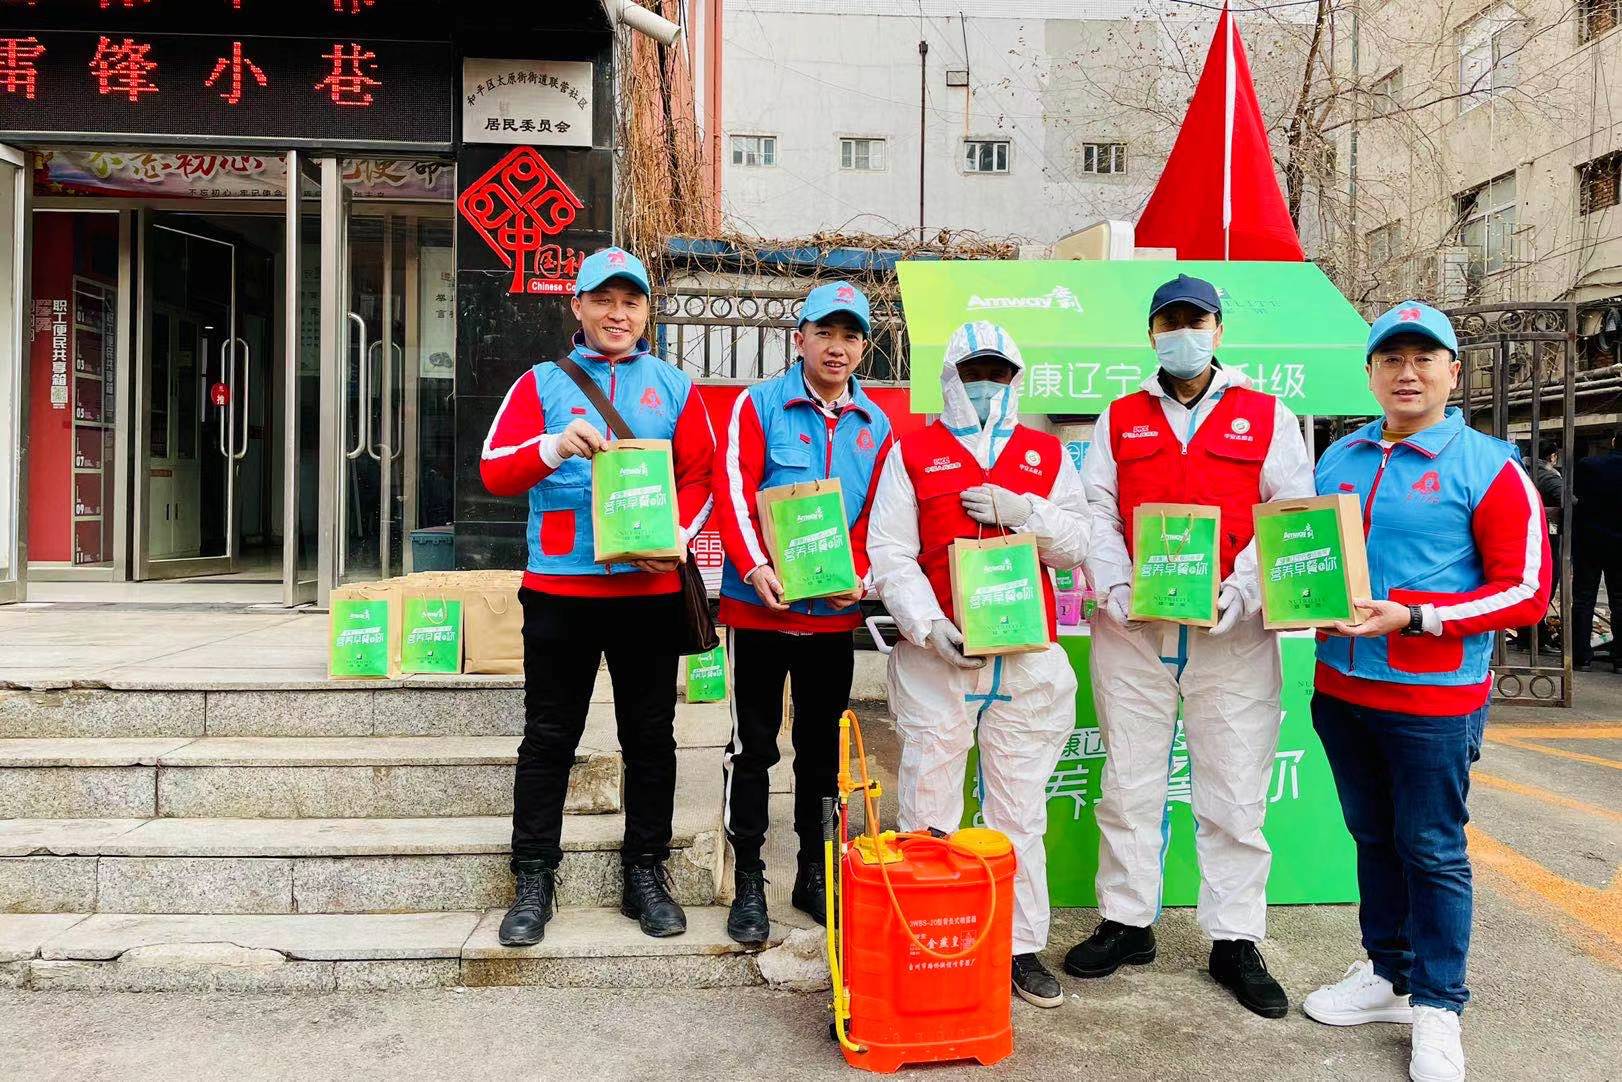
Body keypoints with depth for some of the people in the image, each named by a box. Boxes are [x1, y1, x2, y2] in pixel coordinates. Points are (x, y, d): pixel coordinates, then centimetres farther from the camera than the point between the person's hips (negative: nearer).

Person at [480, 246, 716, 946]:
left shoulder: (673, 387, 11)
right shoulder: (542, 383, 8)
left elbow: (700, 475, 5)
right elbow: (494, 470, -3)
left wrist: (676, 536, -13)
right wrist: (556, 447, -22)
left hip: (650, 589, 1)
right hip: (559, 588, -1)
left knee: (650, 737, 9)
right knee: (548, 738, 6)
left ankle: (646, 872, 22)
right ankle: (534, 880, 18)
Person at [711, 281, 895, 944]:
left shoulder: (876, 425, 8)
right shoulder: (760, 405, -4)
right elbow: (732, 491, -12)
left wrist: (859, 574, -11)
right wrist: (755, 568, -24)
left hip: (835, 611, 4)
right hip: (760, 604, -3)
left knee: (822, 744, 13)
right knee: (753, 745, 4)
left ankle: (813, 877, 27)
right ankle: (748, 883, 16)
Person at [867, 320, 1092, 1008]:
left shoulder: (1047, 456, 14)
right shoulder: (912, 452, 7)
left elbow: (1078, 545, 6)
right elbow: (888, 552, -2)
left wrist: (1021, 511, -11)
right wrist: (929, 626, -15)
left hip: (1028, 661, 2)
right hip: (936, 659, -2)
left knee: (1020, 813, 9)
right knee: (928, 812, 3)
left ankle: (1022, 947, 21)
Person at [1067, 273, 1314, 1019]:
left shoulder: (1268, 418, 7)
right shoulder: (1119, 419, 12)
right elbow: (1095, 510, 5)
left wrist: (1241, 592, -14)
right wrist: (1113, 586, -11)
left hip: (1234, 631, -1)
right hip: (1130, 627, 2)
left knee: (1235, 791, 4)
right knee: (1129, 783, 9)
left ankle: (1235, 942, 18)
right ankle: (1126, 923, 23)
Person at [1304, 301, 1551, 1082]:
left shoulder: (1487, 467, -7)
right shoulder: (1338, 460, 8)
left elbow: (1526, 591, -11)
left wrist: (1412, 617, -20)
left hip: (1433, 696, -5)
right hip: (1341, 688, 5)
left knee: (1433, 851, 6)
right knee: (1373, 839, 16)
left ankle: (1436, 1008, 21)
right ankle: (1386, 974, 33)